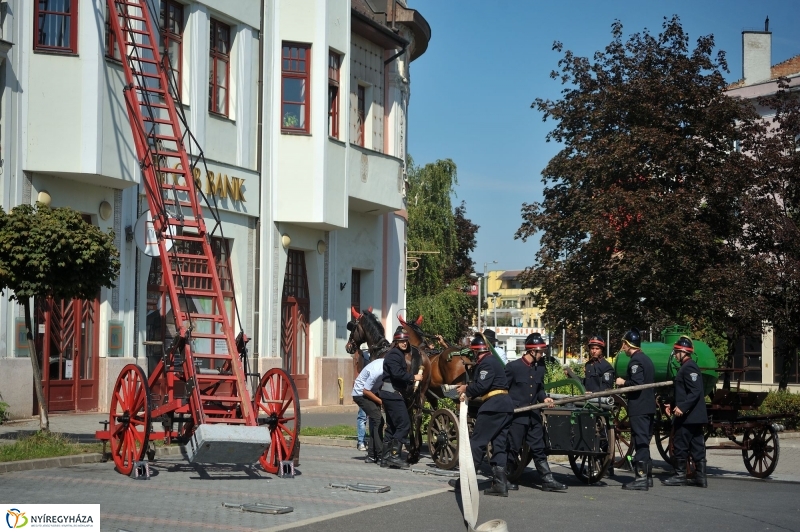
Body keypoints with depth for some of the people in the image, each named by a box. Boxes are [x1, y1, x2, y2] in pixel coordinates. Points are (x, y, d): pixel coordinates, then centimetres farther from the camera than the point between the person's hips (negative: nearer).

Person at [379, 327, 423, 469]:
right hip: (392, 393, -11)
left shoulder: (399, 354, 20)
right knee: (404, 424, -12)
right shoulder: (394, 354, -11)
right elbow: (397, 373, -23)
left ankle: (386, 458, 16)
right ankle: (394, 456, -12)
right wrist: (413, 377, -15)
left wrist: (411, 381, 5)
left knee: (392, 426, 13)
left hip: (390, 394, 11)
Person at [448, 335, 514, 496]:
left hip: (493, 406, -10)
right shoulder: (493, 361, 23)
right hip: (505, 406, 10)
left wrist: (466, 389, -3)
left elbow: (482, 386, -19)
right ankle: (500, 484, 4)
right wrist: (468, 394, 6)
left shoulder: (486, 363, -9)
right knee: (499, 445, 7)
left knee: (477, 442, -5)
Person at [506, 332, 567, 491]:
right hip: (517, 415, -6)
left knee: (539, 448, 6)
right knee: (512, 448, 1)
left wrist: (544, 398, -1)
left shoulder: (540, 368, 8)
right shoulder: (513, 367, -9)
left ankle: (548, 480, 7)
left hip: (534, 415, 6)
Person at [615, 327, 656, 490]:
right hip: (648, 407, 10)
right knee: (644, 442, 15)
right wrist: (626, 381, 18)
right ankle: (647, 476, 19)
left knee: (640, 442, -9)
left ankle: (641, 478, -9)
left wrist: (623, 382, -8)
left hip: (639, 409, -10)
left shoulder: (635, 361, -13)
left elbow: (637, 383, -23)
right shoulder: (646, 359, 17)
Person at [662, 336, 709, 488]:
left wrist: (682, 407, -28)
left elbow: (695, 392, -23)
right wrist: (673, 405, 17)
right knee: (697, 447, 8)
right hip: (695, 416, 10)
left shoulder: (689, 367, -14)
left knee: (681, 445, -4)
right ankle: (700, 477, 8)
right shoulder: (688, 366, 17)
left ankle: (680, 475, 0)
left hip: (687, 416, -10)